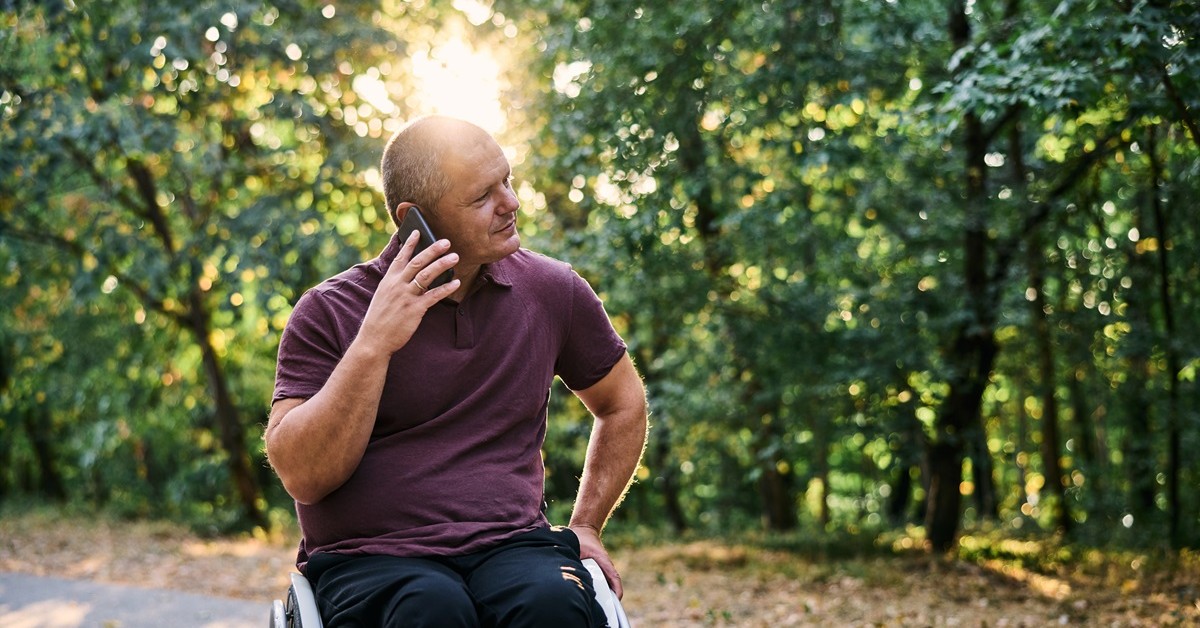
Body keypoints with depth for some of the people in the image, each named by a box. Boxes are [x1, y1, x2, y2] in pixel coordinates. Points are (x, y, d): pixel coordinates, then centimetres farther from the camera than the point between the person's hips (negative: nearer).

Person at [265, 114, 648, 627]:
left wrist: (585, 527, 17)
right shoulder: (330, 312, 0)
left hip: (510, 544, 2)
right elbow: (301, 476, -11)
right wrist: (373, 345, -19)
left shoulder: (550, 291, 8)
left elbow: (623, 405, 25)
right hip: (368, 559, -2)